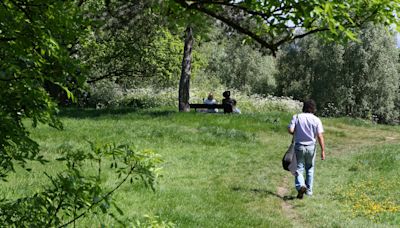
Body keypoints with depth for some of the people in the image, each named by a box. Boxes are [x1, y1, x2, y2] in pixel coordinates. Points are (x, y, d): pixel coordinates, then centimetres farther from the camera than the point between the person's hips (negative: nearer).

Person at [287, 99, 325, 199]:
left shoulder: (296, 117, -3)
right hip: (311, 147, 1)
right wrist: (323, 150, -7)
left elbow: (290, 130, -13)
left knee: (299, 168, 4)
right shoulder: (316, 120, -3)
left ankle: (300, 186, -21)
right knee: (310, 169, 17)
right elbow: (320, 136, -9)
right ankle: (309, 190, 21)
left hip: (299, 146, -1)